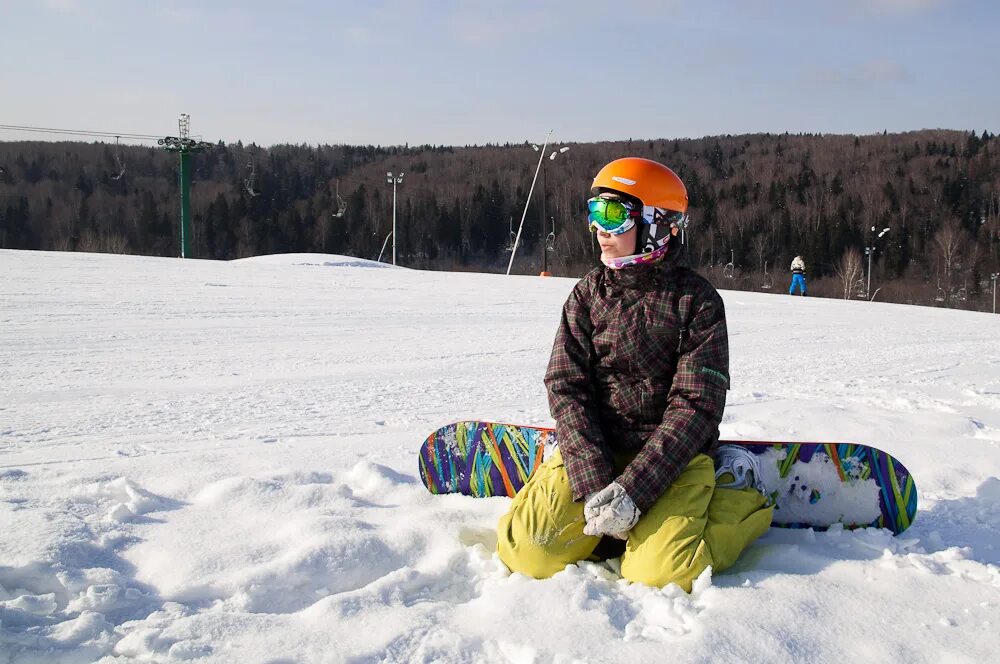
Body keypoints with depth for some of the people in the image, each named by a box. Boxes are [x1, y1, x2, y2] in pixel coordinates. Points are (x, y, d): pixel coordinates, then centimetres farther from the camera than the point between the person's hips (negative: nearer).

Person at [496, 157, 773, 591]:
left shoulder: (696, 300, -6)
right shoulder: (588, 295, 4)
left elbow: (696, 405, -12)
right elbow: (567, 389, -4)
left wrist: (633, 489, -23)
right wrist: (594, 483, -19)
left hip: (674, 454, -2)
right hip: (596, 450, 3)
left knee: (660, 575, -23)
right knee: (528, 549, -19)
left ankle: (734, 497, 5)